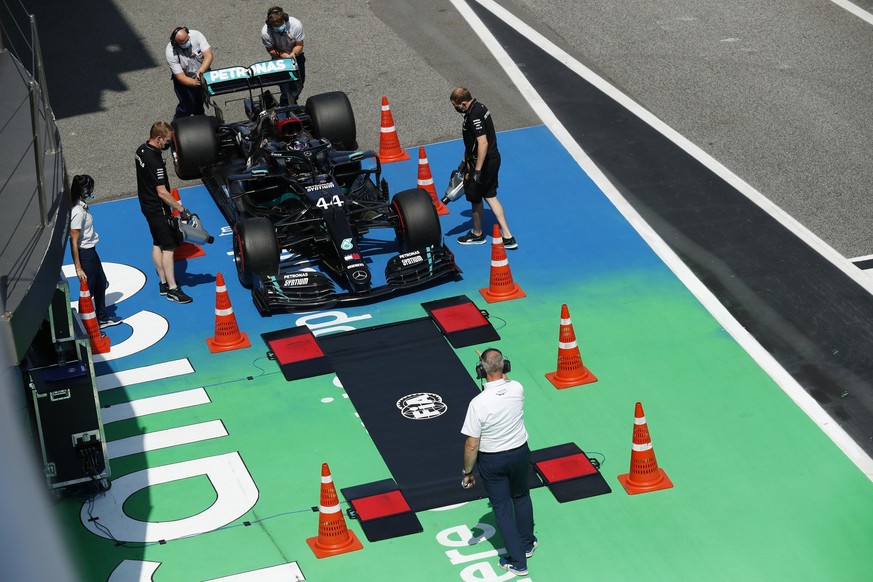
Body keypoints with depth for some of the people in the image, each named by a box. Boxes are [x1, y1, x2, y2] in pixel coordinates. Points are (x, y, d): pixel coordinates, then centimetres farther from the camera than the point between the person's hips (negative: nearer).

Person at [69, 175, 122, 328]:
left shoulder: (83, 207, 2)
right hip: (84, 254, -10)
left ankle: (102, 318, 43)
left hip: (91, 251, 10)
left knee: (101, 284, 25)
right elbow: (74, 242, -24)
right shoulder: (78, 212, -26)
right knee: (87, 290, 2)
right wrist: (78, 268, -23)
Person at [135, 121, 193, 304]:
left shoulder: (142, 150, 2)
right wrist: (181, 210, -25)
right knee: (168, 247, -5)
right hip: (158, 209, -10)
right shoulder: (154, 160, -28)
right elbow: (162, 192, -29)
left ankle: (163, 283, 25)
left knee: (158, 244, 17)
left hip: (147, 205, 10)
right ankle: (172, 289, -2)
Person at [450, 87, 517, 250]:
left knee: (475, 198, 11)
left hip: (483, 162, -10)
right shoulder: (478, 107, 7)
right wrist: (465, 160, 26)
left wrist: (477, 171, -28)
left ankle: (477, 234, 32)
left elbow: (483, 143, -31)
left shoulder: (474, 116, -25)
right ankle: (507, 236, 15)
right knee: (490, 196, 16)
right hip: (493, 159, 10)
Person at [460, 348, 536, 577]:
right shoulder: (517, 389, -17)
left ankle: (517, 561, 16)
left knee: (502, 507, 11)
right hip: (520, 453, 4)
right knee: (521, 497, 27)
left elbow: (472, 444, -20)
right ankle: (527, 543, 45)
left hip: (492, 460, -4)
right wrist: (500, 372, 16)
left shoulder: (478, 403, -28)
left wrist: (467, 472, -8)